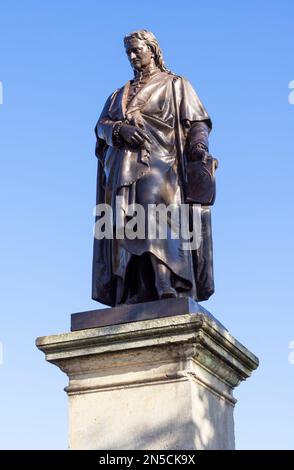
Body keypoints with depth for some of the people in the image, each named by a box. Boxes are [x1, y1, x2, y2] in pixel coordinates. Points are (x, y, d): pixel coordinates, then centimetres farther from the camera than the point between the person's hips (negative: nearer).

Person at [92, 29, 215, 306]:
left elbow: (197, 121, 6)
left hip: (159, 162, -4)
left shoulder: (175, 85, 19)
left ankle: (170, 288, -39)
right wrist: (119, 129, -9)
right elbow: (101, 125, 15)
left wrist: (198, 145, -16)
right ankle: (136, 298, -17)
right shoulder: (119, 95, 30)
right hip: (125, 167, 5)